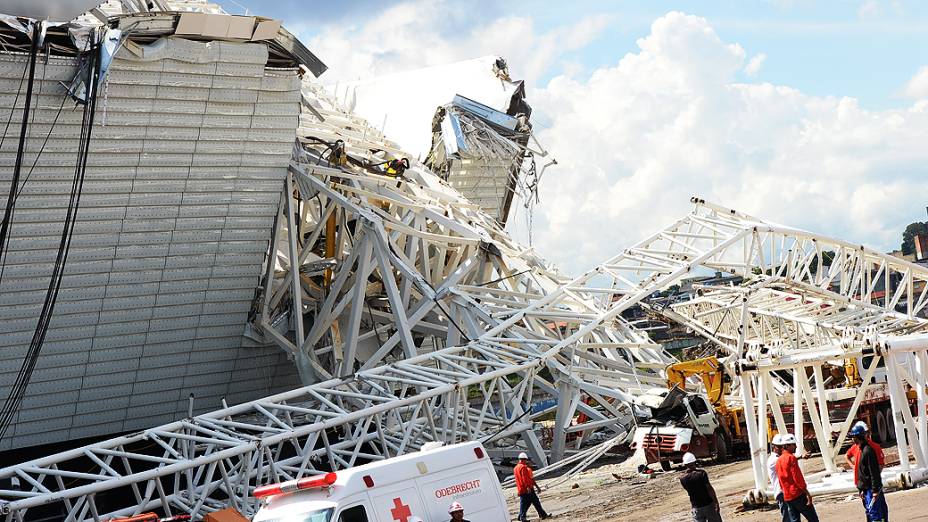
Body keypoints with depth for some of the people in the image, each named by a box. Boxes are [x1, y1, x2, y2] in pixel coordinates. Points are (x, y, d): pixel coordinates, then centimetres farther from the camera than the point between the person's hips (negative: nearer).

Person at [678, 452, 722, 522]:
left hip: (696, 508, 2)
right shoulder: (701, 473, -14)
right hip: (709, 504, -2)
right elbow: (709, 489, -16)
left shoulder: (683, 479, -4)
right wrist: (716, 503, -11)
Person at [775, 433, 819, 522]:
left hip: (787, 497, 8)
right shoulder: (791, 458, -11)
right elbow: (798, 477, -17)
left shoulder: (779, 460, 14)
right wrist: (807, 493, -16)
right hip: (798, 495, -8)